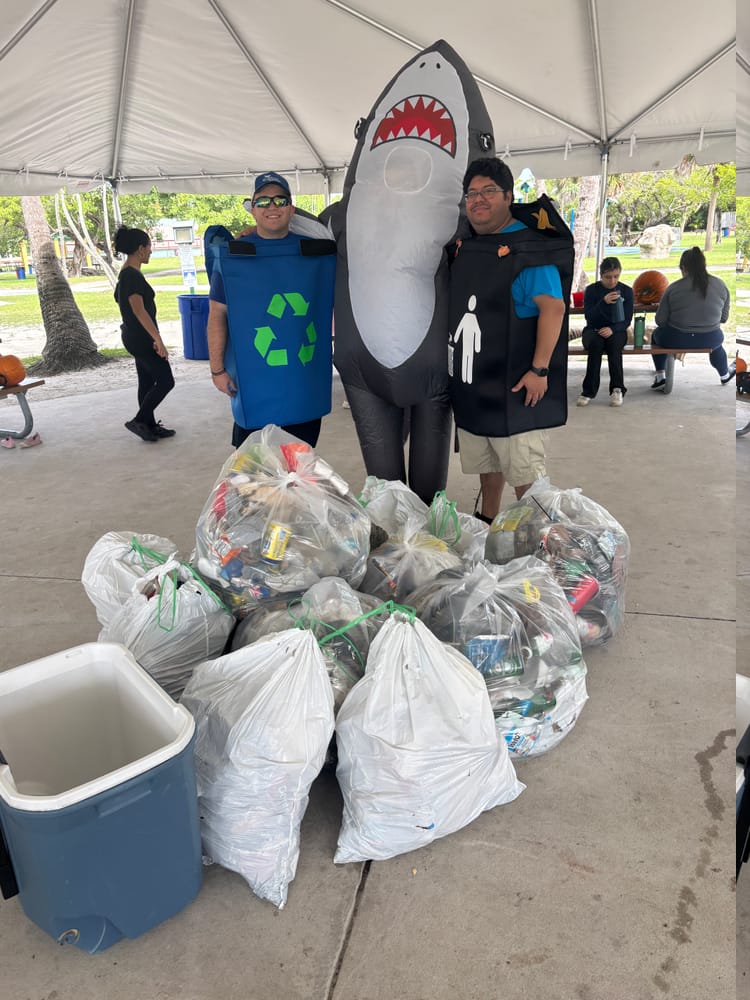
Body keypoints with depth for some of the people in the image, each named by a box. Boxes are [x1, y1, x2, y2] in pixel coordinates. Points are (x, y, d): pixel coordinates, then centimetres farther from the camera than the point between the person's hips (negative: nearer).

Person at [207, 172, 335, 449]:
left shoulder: (317, 252, 6)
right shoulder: (231, 256, -1)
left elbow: (337, 306, 15)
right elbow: (218, 316, 1)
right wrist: (217, 369, -2)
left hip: (306, 383, 3)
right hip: (253, 383, -2)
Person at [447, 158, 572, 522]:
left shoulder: (528, 246, -11)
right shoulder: (463, 246, 12)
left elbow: (553, 307, -19)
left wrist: (539, 370, -23)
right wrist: (455, 363, 17)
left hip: (515, 383, -7)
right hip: (471, 382, 8)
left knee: (524, 470, -2)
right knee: (486, 464, 19)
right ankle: (486, 522, 34)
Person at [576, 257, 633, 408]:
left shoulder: (626, 291, 2)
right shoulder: (591, 290, -2)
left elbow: (627, 320, -4)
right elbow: (589, 317, -12)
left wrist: (612, 329, -24)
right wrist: (604, 302, -28)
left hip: (616, 331, 1)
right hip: (593, 330, -1)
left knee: (614, 344, -35)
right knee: (595, 344, -36)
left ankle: (617, 389, -31)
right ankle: (588, 391, -34)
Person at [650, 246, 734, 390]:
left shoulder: (673, 288, -9)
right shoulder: (720, 285, 1)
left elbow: (660, 321, -5)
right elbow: (724, 318, 7)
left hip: (678, 339, -3)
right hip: (710, 340, 3)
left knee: (656, 334, 30)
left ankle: (660, 376, 21)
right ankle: (725, 375, 55)